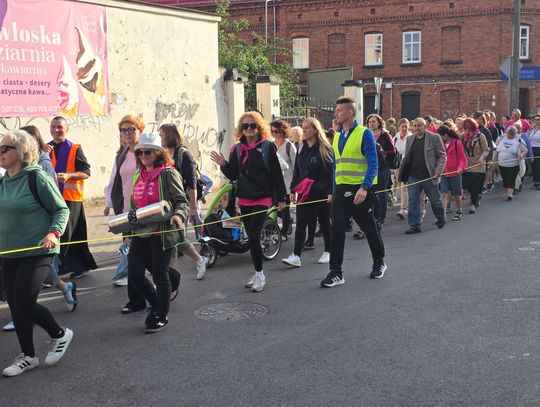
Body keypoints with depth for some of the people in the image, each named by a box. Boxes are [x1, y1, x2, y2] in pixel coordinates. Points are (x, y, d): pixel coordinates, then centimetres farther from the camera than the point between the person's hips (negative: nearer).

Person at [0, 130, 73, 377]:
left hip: (37, 252, -7)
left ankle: (60, 335, 16)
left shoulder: (37, 177, -12)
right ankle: (27, 356, 25)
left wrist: (53, 232, -23)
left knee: (24, 302, -10)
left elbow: (62, 210, -8)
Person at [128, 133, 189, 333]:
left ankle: (161, 316, 20)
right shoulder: (138, 175, 14)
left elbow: (182, 201, -9)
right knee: (134, 273, 6)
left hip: (162, 232, -7)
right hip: (140, 232, 7)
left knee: (160, 274, 3)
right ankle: (155, 303, 31)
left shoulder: (168, 173, -7)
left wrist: (179, 215, -29)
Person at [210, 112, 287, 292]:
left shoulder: (267, 146, -4)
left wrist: (281, 198, -4)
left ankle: (260, 274, 0)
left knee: (253, 236, -14)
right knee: (252, 237, 11)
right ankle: (258, 273, 22)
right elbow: (233, 175, 11)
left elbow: (276, 174, -4)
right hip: (244, 199, 5)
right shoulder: (237, 149, 8)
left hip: (263, 198, -5)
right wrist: (223, 164, -8)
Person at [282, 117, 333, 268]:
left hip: (321, 193, -5)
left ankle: (327, 252, 23)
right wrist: (293, 190, 11)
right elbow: (296, 170, 15)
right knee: (300, 223, -3)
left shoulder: (325, 148, -7)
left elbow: (332, 171, -10)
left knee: (324, 222, 9)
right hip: (304, 192, 5)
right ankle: (296, 256, -6)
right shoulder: (302, 148, 10)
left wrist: (331, 192, -16)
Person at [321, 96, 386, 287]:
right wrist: (333, 191, 16)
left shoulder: (365, 134, -9)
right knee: (337, 228, -5)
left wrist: (365, 188, -25)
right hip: (341, 190, 5)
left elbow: (372, 164, -14)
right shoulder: (337, 136, 11)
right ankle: (336, 272, -1)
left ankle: (379, 262, 32)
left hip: (360, 190, -5)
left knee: (369, 228, 10)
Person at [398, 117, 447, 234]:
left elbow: (442, 156, -4)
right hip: (413, 177, 3)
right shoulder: (410, 139, 10)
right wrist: (403, 174, 6)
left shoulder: (434, 138, -4)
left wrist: (438, 172, -13)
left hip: (429, 176, -3)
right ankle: (415, 226, 7)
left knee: (435, 200, 11)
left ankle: (441, 219, 35)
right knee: (413, 201, 0)